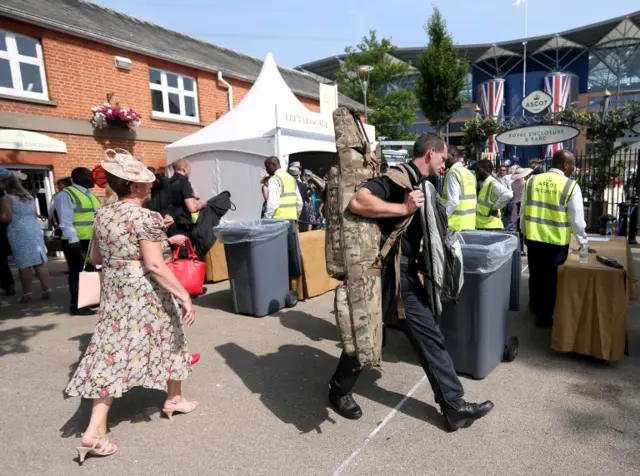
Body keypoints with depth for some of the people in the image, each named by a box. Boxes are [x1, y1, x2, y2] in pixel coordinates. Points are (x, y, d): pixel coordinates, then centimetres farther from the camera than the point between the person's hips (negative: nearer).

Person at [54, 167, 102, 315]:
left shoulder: (91, 195, 17)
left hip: (93, 241, 8)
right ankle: (77, 306, 7)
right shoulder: (66, 195, -8)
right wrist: (74, 241, -22)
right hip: (77, 242, -8)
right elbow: (66, 222, -15)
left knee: (90, 271, 16)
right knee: (78, 273, -1)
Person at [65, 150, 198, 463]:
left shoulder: (103, 215, 6)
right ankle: (174, 399, 35)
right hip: (146, 295, -6)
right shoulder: (145, 217, -18)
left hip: (114, 294, 7)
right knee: (169, 341, 16)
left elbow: (96, 257, 15)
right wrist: (184, 296, -23)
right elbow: (154, 265, -25)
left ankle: (94, 431, 5)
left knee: (112, 353, 8)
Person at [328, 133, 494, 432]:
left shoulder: (419, 183, 16)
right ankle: (339, 391, 31)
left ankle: (454, 407, 21)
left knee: (429, 336, 10)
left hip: (407, 272, 9)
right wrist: (404, 208, -27)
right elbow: (357, 202, -31)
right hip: (384, 269, -9)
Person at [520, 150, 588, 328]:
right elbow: (577, 218, -6)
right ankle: (545, 316, 20)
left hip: (533, 237, 4)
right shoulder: (571, 186, -10)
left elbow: (523, 210, 6)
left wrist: (526, 232, 19)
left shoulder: (532, 180, 1)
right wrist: (583, 241, 7)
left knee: (535, 273, 20)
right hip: (557, 241, -4)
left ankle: (535, 305, 41)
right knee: (551, 277, 9)